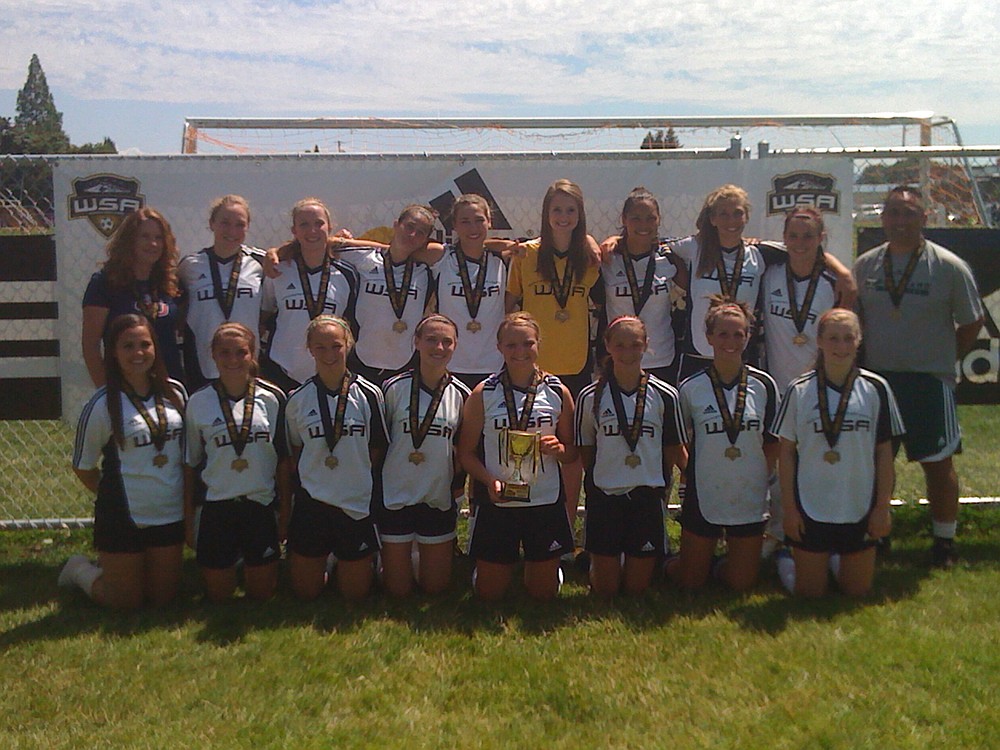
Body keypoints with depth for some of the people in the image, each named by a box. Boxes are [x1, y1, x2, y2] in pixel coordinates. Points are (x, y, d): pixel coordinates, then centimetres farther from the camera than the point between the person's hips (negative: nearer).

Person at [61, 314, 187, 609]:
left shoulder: (175, 393, 1)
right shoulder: (103, 404, -12)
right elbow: (83, 467, -1)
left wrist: (190, 503, 7)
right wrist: (112, 495, 5)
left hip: (171, 514, 4)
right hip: (123, 516, -4)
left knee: (164, 597, 15)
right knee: (126, 601, 7)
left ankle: (109, 566, 41)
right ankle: (80, 570, 35)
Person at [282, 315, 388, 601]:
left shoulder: (368, 394, -6)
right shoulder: (297, 399, -1)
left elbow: (377, 448, 2)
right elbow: (293, 452, 8)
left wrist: (359, 479, -2)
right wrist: (286, 498, 2)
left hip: (358, 503, -1)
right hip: (311, 502, 1)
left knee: (355, 592, 9)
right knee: (305, 591, 10)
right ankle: (324, 563, 41)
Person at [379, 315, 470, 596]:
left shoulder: (461, 394, -2)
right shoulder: (394, 388, -8)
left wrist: (458, 483, 4)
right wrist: (376, 486, -2)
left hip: (439, 499, 2)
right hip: (395, 498, -2)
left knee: (435, 587, 11)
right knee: (397, 589, 7)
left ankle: (424, 555, 40)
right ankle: (388, 558, 37)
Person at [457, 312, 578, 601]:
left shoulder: (558, 392, 0)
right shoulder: (483, 394, -4)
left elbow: (572, 452, 7)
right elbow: (466, 452, -2)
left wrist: (559, 449, -16)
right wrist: (489, 480, -20)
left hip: (546, 503, 1)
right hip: (496, 503, -1)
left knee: (544, 593, 12)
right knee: (489, 594, 9)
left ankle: (536, 564, 44)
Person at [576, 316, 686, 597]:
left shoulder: (664, 395, -1)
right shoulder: (591, 397, -2)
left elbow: (675, 451, 4)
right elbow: (585, 451, 6)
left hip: (648, 498, 0)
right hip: (604, 497, 0)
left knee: (638, 587, 8)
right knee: (605, 590, 6)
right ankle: (595, 564, 38)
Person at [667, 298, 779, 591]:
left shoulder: (763, 385, -2)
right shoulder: (691, 388, -5)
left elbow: (772, 443, 7)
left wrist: (761, 477, -1)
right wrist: (691, 473, -4)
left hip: (749, 499, 2)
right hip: (703, 498, -1)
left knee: (742, 583, 7)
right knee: (689, 582, 6)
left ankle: (718, 564, 38)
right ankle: (668, 563, 38)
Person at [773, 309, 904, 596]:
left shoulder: (876, 388, -3)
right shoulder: (799, 390, -5)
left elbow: (884, 452, 2)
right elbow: (786, 452, -1)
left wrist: (882, 507, 0)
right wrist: (789, 507, -4)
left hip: (860, 508, 2)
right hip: (810, 507, -1)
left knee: (858, 590, 11)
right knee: (809, 592, 7)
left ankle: (836, 559, 40)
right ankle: (785, 559, 35)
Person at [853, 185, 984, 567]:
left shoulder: (949, 266, -5)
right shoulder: (865, 265, 4)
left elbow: (972, 322, 2)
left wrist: (941, 358, -1)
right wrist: (863, 360, 4)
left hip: (930, 380, -3)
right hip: (876, 377, 3)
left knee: (938, 462, 5)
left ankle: (945, 540, 20)